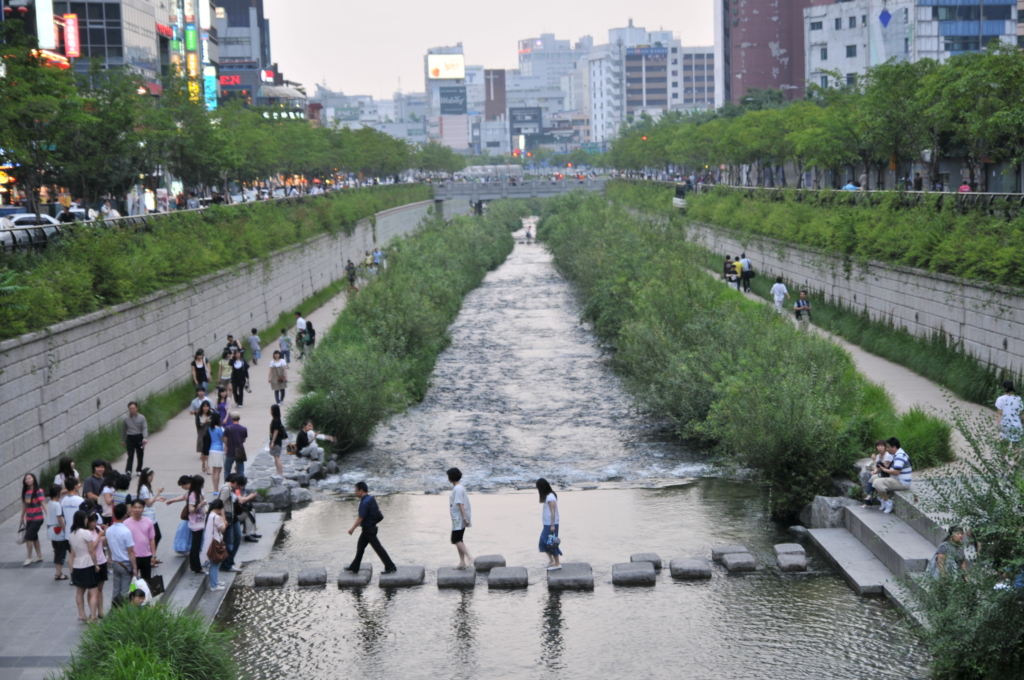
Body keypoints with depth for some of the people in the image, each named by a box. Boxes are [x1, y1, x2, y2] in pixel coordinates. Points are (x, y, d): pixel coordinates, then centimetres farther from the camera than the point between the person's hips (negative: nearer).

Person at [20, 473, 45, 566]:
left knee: (28, 537, -9)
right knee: (34, 537, 15)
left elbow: (43, 504, -18)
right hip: (29, 519, 7)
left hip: (37, 518, -7)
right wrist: (22, 518, 20)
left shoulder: (38, 491, -13)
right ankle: (39, 556, 27)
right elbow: (24, 505, 15)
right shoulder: (25, 492, 6)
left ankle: (29, 558, 3)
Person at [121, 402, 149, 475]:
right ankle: (128, 470, -18)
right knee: (130, 455, -12)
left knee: (140, 455, 10)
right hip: (130, 438, -1)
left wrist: (145, 438, -22)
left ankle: (139, 470, 26)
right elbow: (123, 430, 12)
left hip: (139, 438, 1)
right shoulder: (126, 419, 1)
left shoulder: (141, 418, -3)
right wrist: (122, 440, 16)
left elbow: (145, 428, -7)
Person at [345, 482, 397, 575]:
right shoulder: (371, 499, 6)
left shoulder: (364, 502, -23)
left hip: (368, 529, -10)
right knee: (360, 547, 16)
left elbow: (361, 518, -22)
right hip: (372, 527, 10)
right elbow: (377, 511, 14)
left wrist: (352, 528, -14)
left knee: (377, 548, -5)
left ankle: (390, 567, -3)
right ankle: (354, 567, 24)